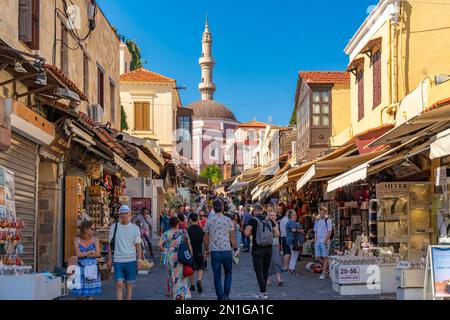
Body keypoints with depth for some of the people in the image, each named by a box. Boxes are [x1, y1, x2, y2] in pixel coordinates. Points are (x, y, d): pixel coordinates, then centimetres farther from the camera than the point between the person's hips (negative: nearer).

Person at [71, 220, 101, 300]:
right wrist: (91, 252, -6)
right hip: (81, 269, 0)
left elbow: (97, 254, -8)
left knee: (91, 293, 0)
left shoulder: (95, 239, 3)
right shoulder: (77, 240, 1)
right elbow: (78, 254, -11)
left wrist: (84, 254, -7)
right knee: (80, 294, 1)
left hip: (92, 269, 0)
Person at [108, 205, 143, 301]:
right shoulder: (114, 227, 3)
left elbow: (138, 245, 3)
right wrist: (109, 259, 6)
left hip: (131, 260, 0)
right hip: (118, 261, 0)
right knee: (119, 284, -8)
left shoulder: (135, 228, 2)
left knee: (129, 284, 8)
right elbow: (109, 243, 8)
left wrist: (139, 260, -3)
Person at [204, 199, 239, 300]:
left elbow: (206, 237, 6)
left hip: (214, 251, 0)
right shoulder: (228, 220, -2)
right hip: (227, 250, 0)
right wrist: (235, 249, 10)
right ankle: (226, 295, 8)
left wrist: (207, 249, 20)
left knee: (217, 275, 7)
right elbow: (232, 237, 0)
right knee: (228, 273, 16)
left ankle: (220, 296, 6)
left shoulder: (209, 221, 0)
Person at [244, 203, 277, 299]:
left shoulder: (253, 220, -8)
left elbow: (247, 233, -18)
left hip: (258, 249, -5)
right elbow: (277, 234, 3)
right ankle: (262, 291, 23)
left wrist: (253, 233, 3)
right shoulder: (269, 220, 6)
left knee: (259, 271, -1)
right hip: (268, 248, 5)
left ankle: (263, 292, -8)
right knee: (265, 270, 14)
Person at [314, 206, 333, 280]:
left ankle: (324, 273, 0)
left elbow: (329, 232, -9)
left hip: (324, 242, -6)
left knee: (325, 257, -4)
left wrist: (325, 241, -16)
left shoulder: (328, 221, -4)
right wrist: (315, 241, 9)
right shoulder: (317, 221, 14)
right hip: (318, 241, 6)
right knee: (318, 257, 5)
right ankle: (327, 267, 24)